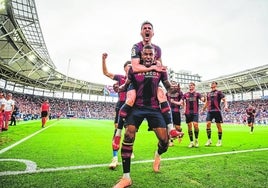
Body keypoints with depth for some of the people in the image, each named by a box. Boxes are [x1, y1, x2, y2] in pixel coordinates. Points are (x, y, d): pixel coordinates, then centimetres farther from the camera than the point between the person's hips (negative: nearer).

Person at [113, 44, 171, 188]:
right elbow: (126, 86, 14)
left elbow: (168, 87, 13)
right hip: (137, 107, 0)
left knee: (164, 140, -6)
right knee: (128, 136, -17)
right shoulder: (134, 69, 3)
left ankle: (158, 155, 35)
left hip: (154, 108, 1)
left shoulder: (160, 70, 5)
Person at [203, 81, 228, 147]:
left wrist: (226, 106, -22)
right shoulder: (208, 93, 18)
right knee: (208, 124, -7)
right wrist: (203, 109, 22)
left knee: (218, 125, 2)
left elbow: (224, 100, -3)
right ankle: (209, 140, 2)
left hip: (217, 111, -4)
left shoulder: (219, 92, 3)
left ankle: (219, 141, 13)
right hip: (209, 111, 4)